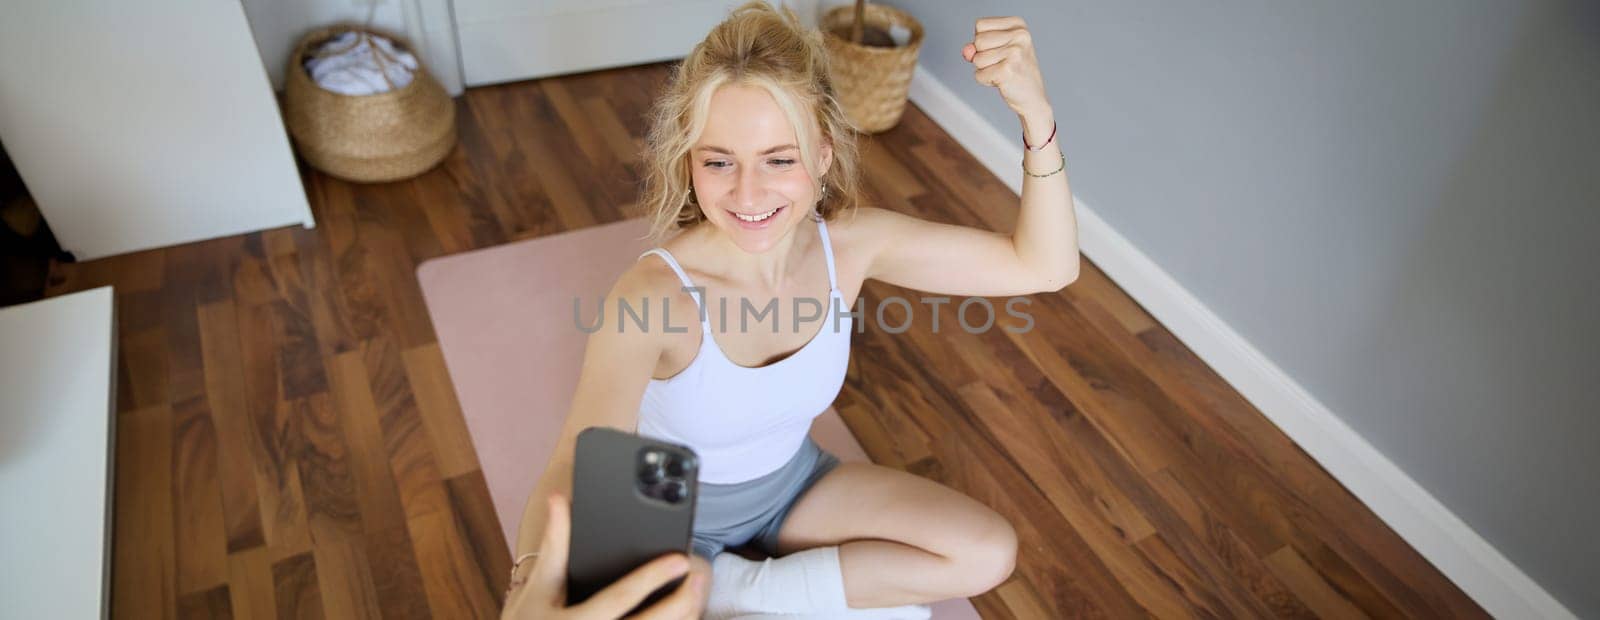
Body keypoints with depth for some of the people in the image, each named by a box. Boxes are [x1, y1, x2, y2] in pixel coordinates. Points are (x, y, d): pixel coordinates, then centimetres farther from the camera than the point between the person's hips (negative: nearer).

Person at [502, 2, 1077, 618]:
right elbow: (575, 471, -44)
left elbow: (1042, 267, -18)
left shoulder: (851, 243, -20)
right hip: (670, 516, -3)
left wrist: (1035, 113, -32)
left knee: (990, 553, -9)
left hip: (790, 482, 4)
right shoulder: (651, 293, -32)